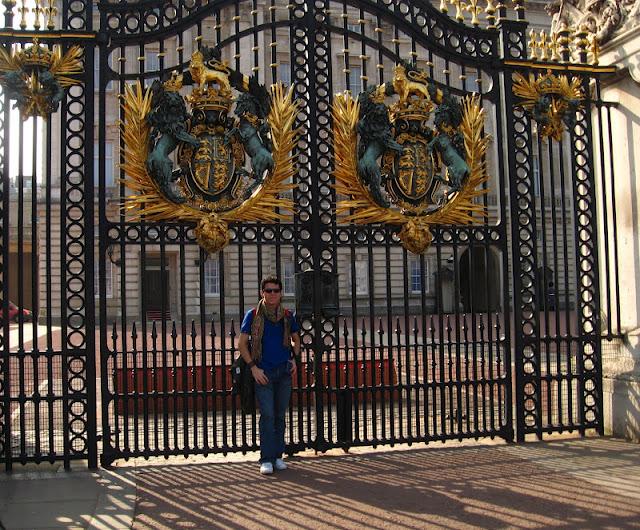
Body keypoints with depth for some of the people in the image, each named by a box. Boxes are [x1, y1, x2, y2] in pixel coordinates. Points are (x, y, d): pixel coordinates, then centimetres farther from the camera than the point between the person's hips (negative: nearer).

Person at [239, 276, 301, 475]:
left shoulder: (287, 316, 7)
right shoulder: (253, 315, -2)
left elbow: (295, 339, 23)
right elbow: (242, 344, -1)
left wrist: (295, 359, 7)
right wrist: (253, 367, -9)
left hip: (284, 371, 3)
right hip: (263, 372, -3)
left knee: (280, 415, 10)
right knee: (267, 415, -8)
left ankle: (278, 456, 19)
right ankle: (266, 459, -3)